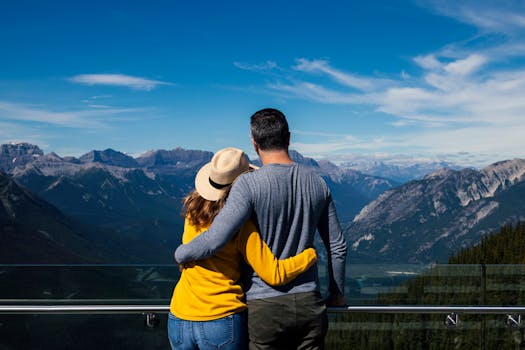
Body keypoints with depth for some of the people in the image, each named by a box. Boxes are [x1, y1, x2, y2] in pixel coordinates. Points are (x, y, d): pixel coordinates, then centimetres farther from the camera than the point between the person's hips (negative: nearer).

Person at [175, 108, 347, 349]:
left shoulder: (249, 184, -14)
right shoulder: (317, 183, 3)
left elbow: (213, 241, -21)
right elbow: (337, 246, 10)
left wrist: (180, 253, 0)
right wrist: (337, 293, 24)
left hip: (264, 305, -4)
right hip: (309, 303, 4)